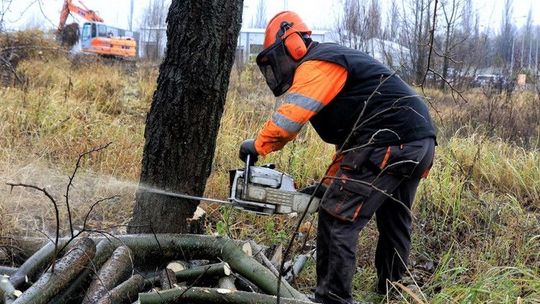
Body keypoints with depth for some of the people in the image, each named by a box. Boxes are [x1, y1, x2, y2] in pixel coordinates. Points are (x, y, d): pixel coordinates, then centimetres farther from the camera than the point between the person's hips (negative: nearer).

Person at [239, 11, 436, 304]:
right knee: (394, 222, 24)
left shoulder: (316, 64, -5)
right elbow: (350, 137, 26)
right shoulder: (333, 65, 26)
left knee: (337, 218, -7)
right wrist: (333, 182, 20)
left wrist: (257, 146, -7)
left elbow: (290, 115, -19)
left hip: (388, 141, -11)